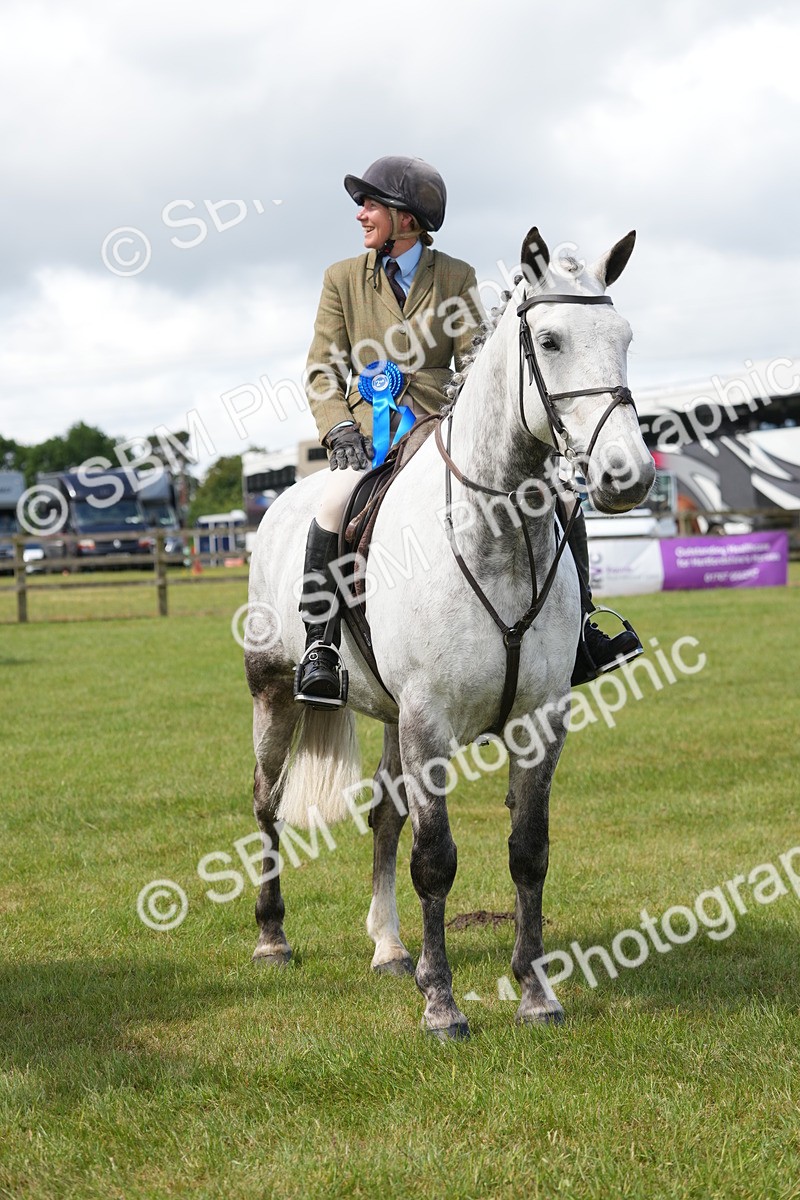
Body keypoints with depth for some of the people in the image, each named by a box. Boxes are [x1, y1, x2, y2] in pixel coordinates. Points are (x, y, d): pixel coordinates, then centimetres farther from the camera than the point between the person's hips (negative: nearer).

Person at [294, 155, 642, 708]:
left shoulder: (456, 277, 7)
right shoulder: (343, 279, 8)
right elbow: (322, 373, 5)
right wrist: (340, 429, -13)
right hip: (373, 430, -2)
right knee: (338, 499, -36)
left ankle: (577, 626, -4)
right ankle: (319, 648, -30)